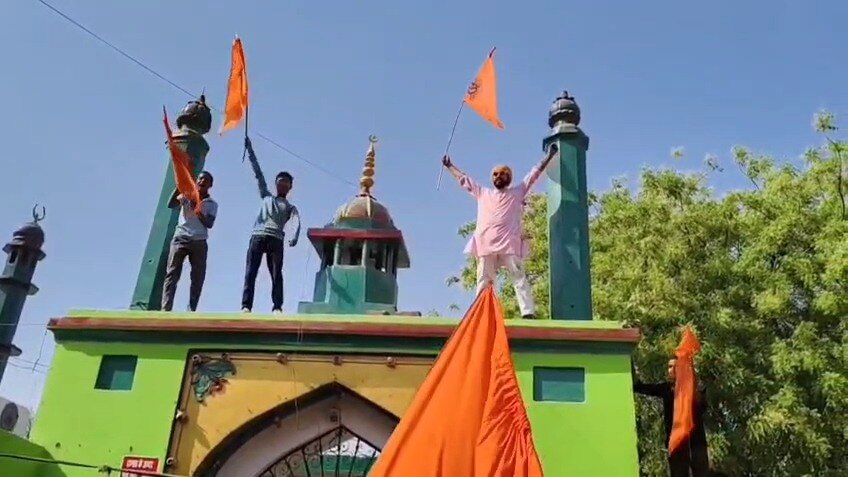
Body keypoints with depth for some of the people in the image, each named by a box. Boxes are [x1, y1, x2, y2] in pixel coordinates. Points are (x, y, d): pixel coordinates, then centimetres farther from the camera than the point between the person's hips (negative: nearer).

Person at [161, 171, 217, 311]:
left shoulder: (212, 204, 13)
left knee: (198, 277, -4)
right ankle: (165, 309, -17)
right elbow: (171, 205, -3)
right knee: (171, 274, -10)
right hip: (180, 238, -1)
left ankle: (191, 310, -2)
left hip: (199, 242, 1)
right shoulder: (186, 196, 14)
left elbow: (209, 224, 0)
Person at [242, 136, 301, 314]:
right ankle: (246, 306, -18)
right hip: (257, 236, 1)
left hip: (276, 240, -1)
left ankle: (277, 308, -13)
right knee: (250, 272, -10)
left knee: (276, 274, -8)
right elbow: (258, 173, 26)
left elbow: (297, 222, 0)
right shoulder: (266, 197, 29)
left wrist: (294, 237, -23)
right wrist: (250, 150, 22)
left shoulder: (290, 207, 22)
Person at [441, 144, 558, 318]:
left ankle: (528, 312, -19)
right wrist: (449, 166, 39)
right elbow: (463, 179, 33)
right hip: (486, 245, 3)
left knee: (519, 278, -10)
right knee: (483, 281, 0)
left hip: (509, 244, -3)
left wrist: (549, 156, 18)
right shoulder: (483, 193, 24)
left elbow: (535, 173, 18)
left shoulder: (517, 192, 16)